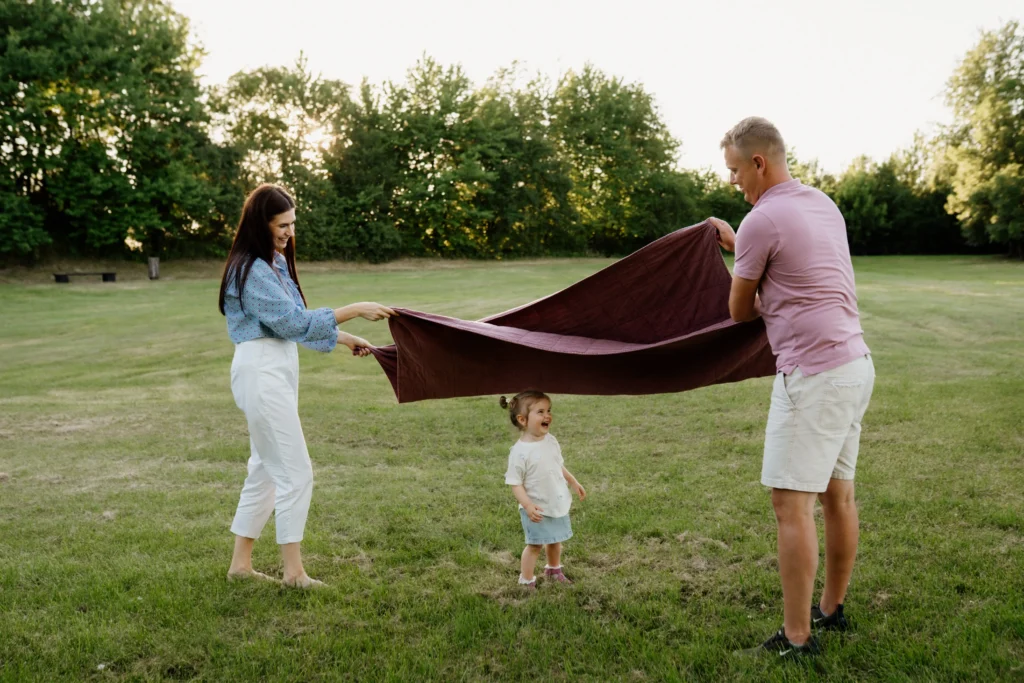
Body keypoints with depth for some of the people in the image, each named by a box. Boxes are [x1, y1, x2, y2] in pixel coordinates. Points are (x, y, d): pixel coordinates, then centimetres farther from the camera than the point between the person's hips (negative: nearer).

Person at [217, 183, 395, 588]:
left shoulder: (276, 263, 15)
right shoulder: (251, 270, -15)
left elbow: (296, 322, 20)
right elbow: (295, 321, -20)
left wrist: (346, 340, 16)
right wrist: (356, 310, -20)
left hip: (279, 369, 10)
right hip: (261, 370, -10)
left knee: (266, 470, 14)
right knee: (295, 473, -5)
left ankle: (241, 563, 24)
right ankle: (293, 571, 5)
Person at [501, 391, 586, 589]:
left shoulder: (550, 440, -2)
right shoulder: (520, 452, -24)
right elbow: (515, 483, -20)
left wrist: (574, 483, 18)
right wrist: (528, 506, -29)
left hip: (558, 503, 7)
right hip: (537, 509, -7)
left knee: (555, 540, 23)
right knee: (535, 545, 4)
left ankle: (554, 570, 47)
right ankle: (526, 582, 23)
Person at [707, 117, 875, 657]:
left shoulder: (762, 220, -12)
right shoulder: (824, 204, 14)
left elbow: (740, 312, -2)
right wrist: (737, 246, 30)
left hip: (812, 374, -10)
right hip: (856, 364, 10)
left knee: (791, 505, -4)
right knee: (837, 494, 17)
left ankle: (796, 639, 2)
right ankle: (832, 608, 30)